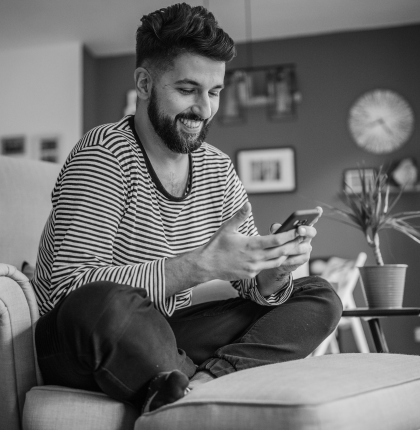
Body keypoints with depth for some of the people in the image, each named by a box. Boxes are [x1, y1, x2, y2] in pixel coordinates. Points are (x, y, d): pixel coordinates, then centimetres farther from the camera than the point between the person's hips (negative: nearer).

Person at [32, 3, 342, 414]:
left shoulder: (218, 169, 4)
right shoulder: (105, 154, -15)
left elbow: (254, 287, 4)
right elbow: (72, 287, -26)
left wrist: (275, 270, -21)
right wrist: (204, 264, -33)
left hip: (162, 335, 6)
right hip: (78, 340, -6)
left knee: (320, 296, -2)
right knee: (110, 303, -41)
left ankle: (204, 380, -22)